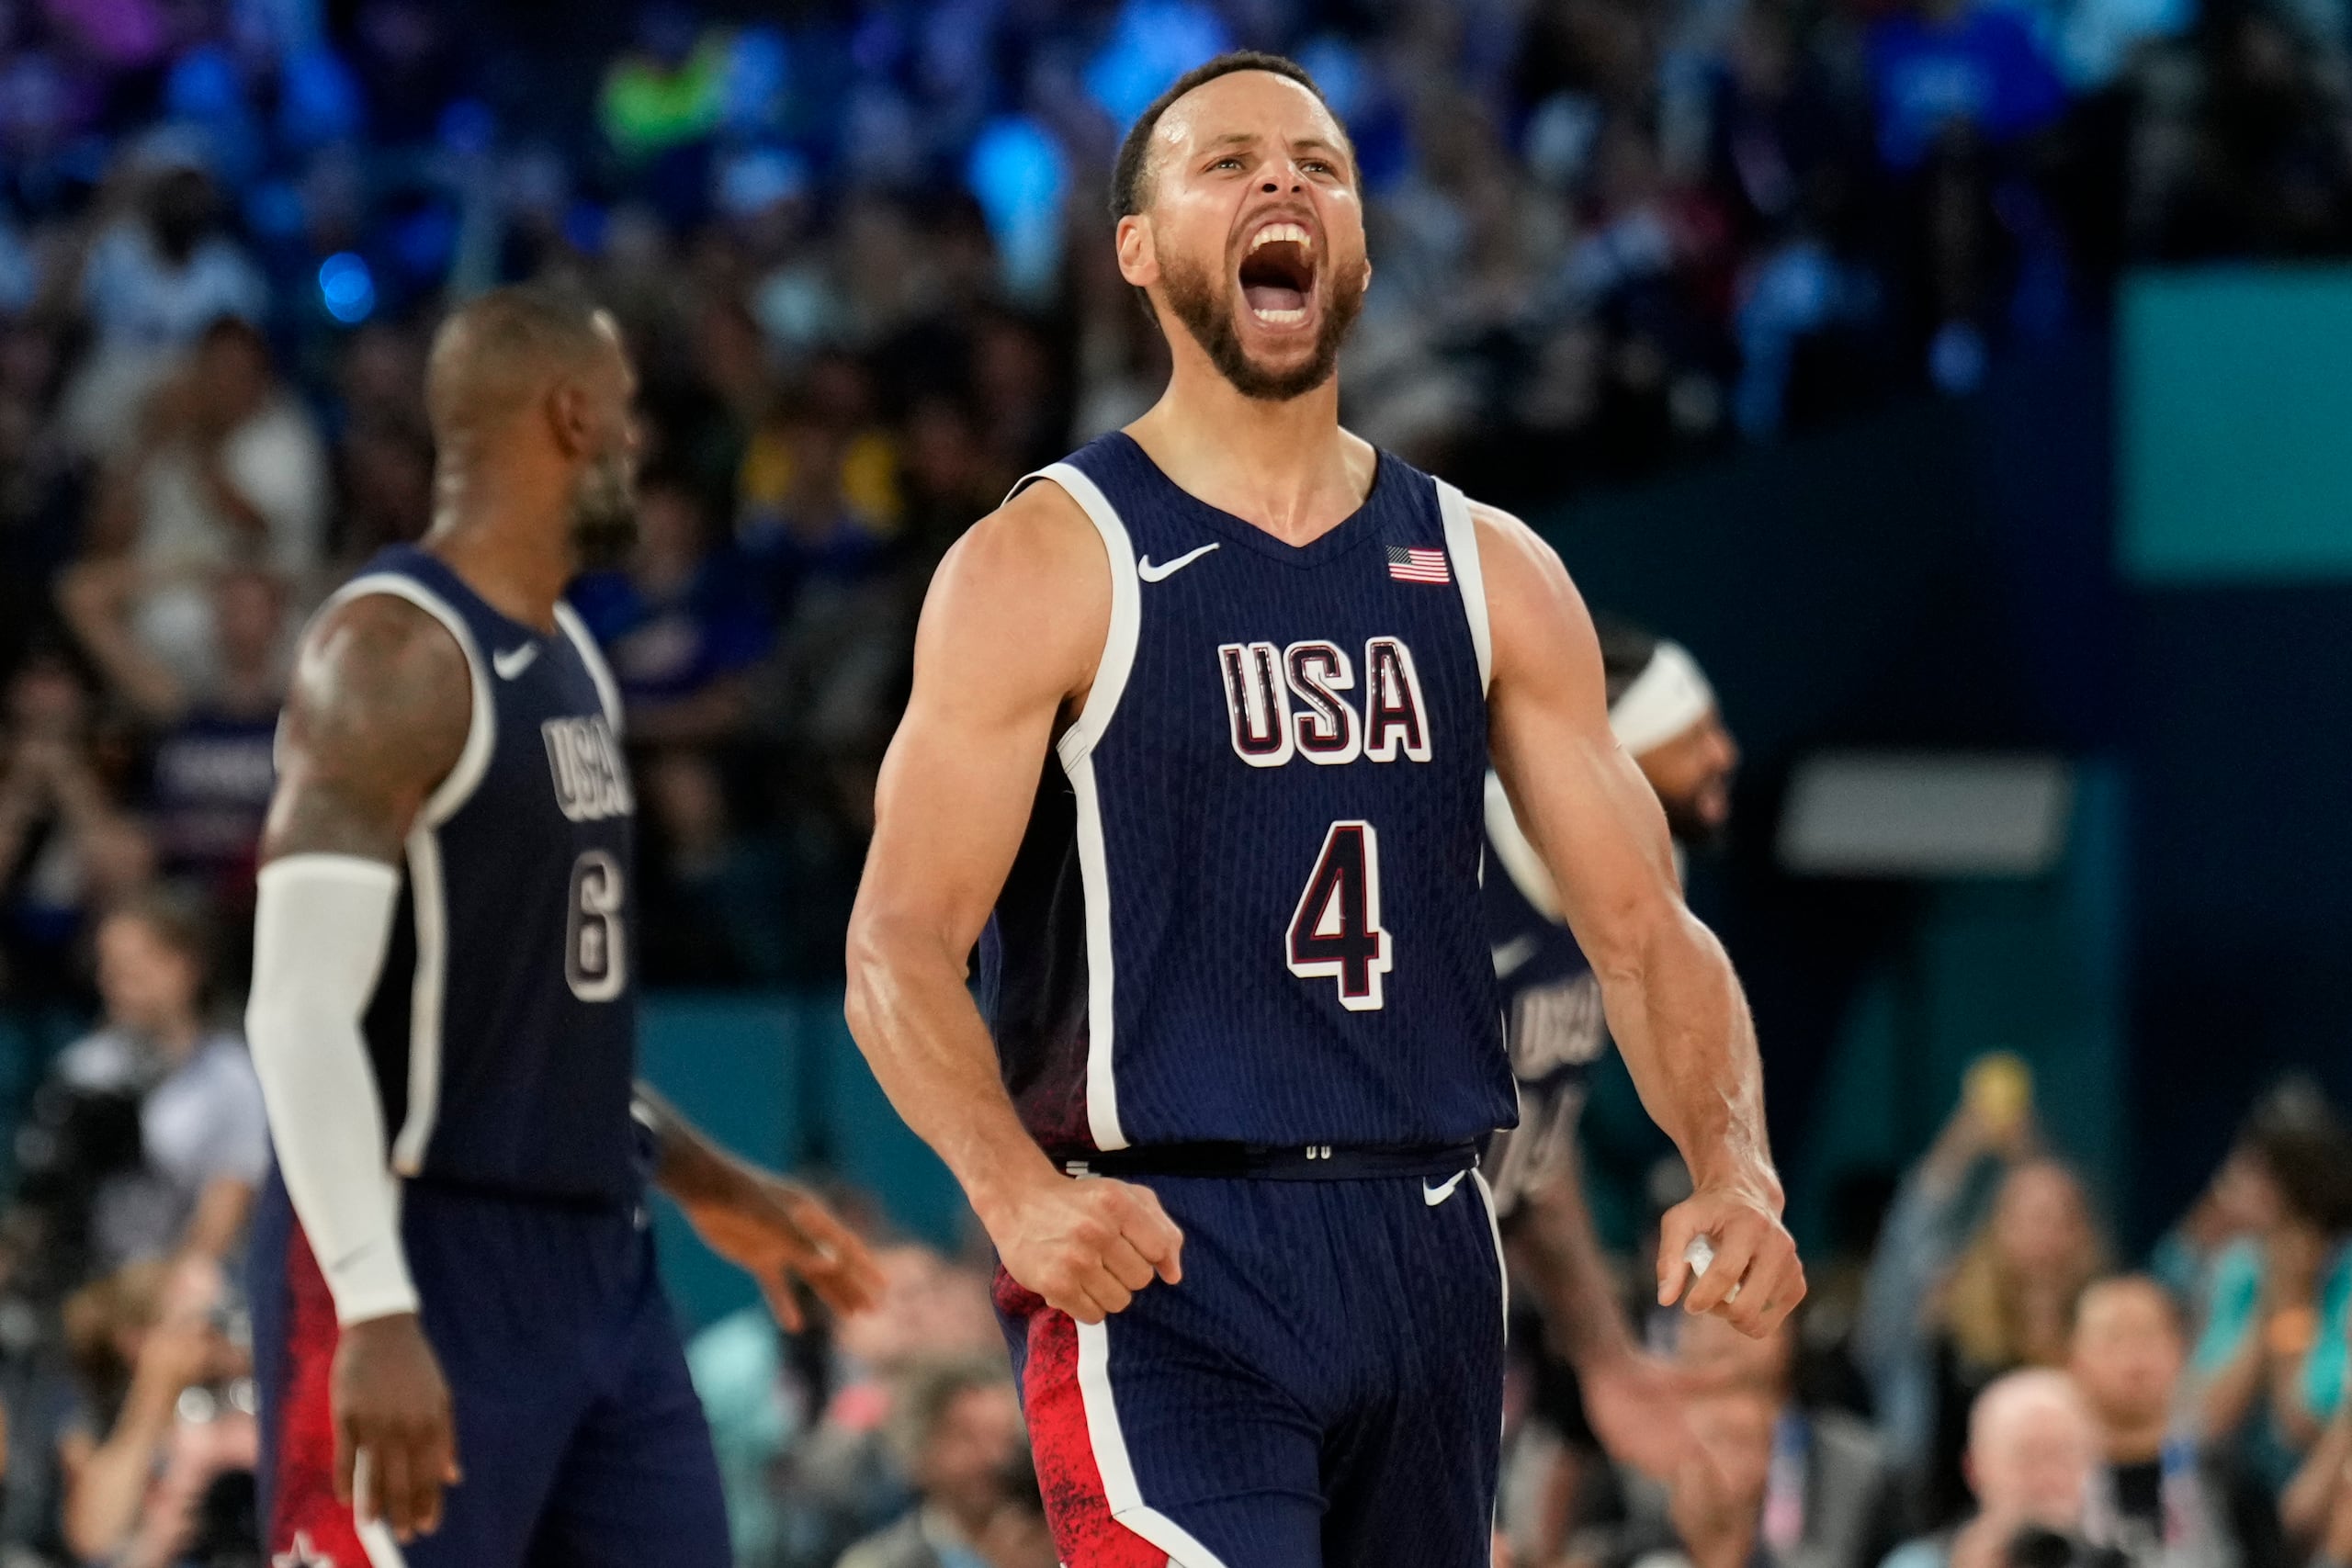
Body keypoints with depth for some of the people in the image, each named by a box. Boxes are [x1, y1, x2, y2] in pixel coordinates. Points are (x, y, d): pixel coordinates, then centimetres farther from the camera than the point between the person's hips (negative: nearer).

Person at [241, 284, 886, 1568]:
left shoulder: (568, 654, 15)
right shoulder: (396, 654, -15)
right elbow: (299, 1009, -23)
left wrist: (701, 1179, 27)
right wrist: (377, 1314, -30)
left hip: (597, 1264, 9)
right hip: (427, 1266, -9)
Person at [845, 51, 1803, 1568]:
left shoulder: (1489, 573, 11)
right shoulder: (1049, 563, -3)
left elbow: (1643, 925, 10)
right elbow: (901, 947, -8)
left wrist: (1735, 1171, -9)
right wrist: (1017, 1194, -27)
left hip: (1428, 1257, 6)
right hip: (1159, 1261, -6)